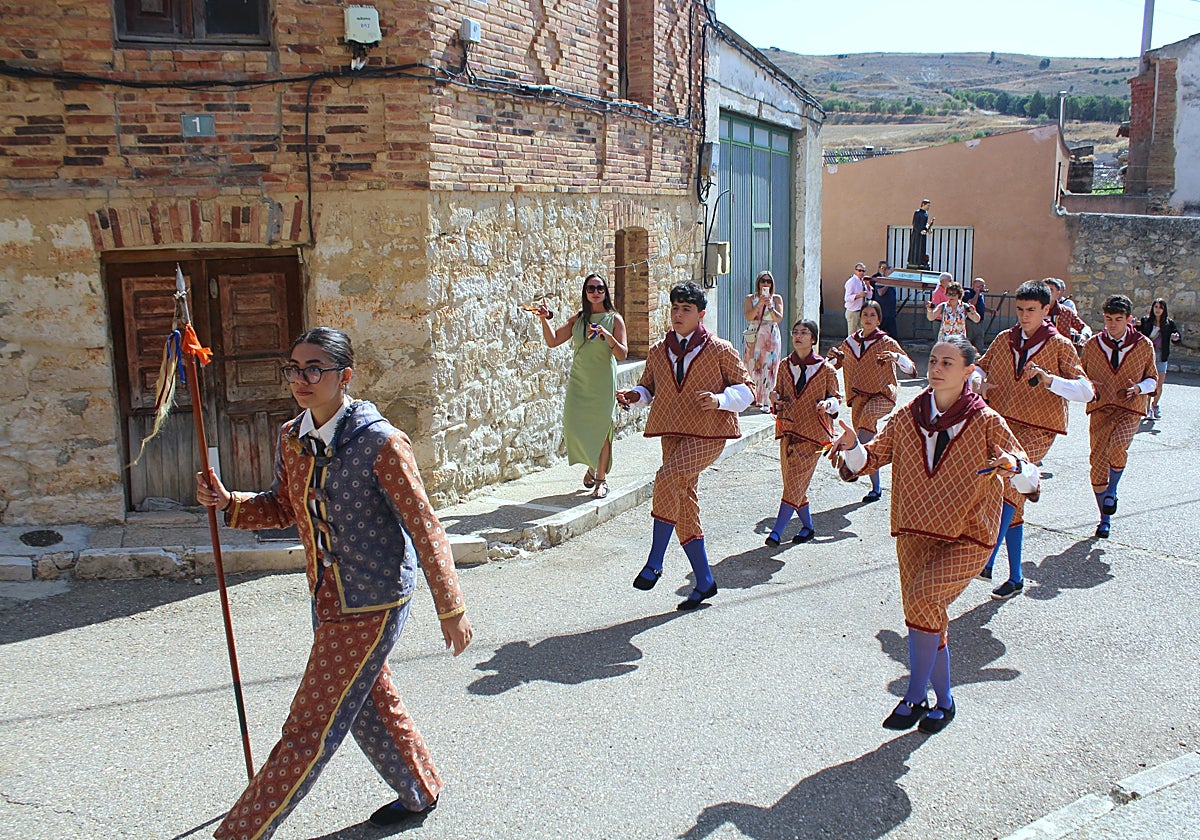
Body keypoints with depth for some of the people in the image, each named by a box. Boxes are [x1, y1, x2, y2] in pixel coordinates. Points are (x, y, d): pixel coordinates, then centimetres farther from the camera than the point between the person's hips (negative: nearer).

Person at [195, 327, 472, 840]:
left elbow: (424, 528, -17)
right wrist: (228, 503, -5)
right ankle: (419, 792, 47)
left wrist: (451, 610, -15)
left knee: (311, 729, 0)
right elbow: (284, 508, 15)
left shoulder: (379, 443, -21)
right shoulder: (291, 437, 0)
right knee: (369, 704, 24)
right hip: (327, 599, 8)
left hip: (373, 604, -8)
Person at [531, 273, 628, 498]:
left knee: (601, 429, -1)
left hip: (603, 383, -3)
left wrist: (608, 336, -24)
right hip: (578, 382, 3)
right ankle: (591, 465, 26)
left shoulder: (614, 319, -1)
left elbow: (622, 355, -9)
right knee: (574, 427, -2)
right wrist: (544, 319, -9)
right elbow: (552, 341, 4)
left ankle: (601, 477, 15)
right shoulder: (578, 318, 8)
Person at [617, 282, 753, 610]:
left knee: (668, 477, -29)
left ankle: (654, 563, -18)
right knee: (684, 504, 5)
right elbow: (649, 387, 22)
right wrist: (635, 395, -1)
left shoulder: (720, 350, -2)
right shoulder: (658, 352, 11)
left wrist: (720, 400, -18)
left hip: (708, 434, -6)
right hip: (672, 432, 6)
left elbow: (745, 388, 1)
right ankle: (704, 582, 18)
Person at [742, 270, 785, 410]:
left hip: (771, 337, 0)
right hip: (754, 337, 0)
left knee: (768, 367, -6)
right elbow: (749, 317, -6)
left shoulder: (777, 298, 8)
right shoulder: (750, 298, 8)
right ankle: (753, 398, 3)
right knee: (753, 366, -4)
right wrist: (759, 303, -17)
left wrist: (770, 306, -17)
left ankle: (765, 401, -6)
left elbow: (779, 318, -2)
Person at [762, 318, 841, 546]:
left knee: (795, 483, -9)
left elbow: (836, 398, 4)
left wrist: (828, 404, -18)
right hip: (788, 431, 5)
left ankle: (777, 531, -8)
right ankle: (807, 527, 28)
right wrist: (776, 398, -6)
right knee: (793, 483, 10)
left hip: (812, 434, -5)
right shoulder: (785, 366, 6)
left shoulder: (826, 369, -5)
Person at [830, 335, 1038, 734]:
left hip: (966, 539, -4)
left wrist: (1014, 468, -33)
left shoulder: (985, 421, -9)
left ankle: (914, 696, -7)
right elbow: (872, 457, 4)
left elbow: (1029, 476, -10)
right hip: (915, 533, 4)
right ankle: (943, 701, 32)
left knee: (923, 599, -24)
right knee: (927, 616, 11)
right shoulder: (909, 416, 0)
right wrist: (853, 447, -19)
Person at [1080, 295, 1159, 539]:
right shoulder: (1092, 345, 4)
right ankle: (1105, 519, 17)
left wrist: (1139, 388, -11)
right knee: (1098, 462, 0)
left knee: (1118, 448, -30)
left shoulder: (1144, 345, 1)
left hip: (1130, 409, -2)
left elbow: (1152, 378, 11)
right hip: (1100, 408, 2)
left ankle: (1111, 491, 1)